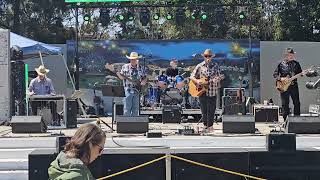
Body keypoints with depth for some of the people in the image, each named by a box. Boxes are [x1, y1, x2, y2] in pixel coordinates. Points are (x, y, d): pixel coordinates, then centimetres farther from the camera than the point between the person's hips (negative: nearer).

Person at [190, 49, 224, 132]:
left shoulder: (216, 66, 5)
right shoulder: (199, 66, 3)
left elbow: (220, 76, 6)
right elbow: (192, 76, 4)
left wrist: (218, 79, -17)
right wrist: (197, 81, -15)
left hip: (212, 92, 0)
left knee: (211, 109, -1)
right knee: (204, 109, 5)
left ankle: (210, 125, 10)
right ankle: (205, 124, 17)